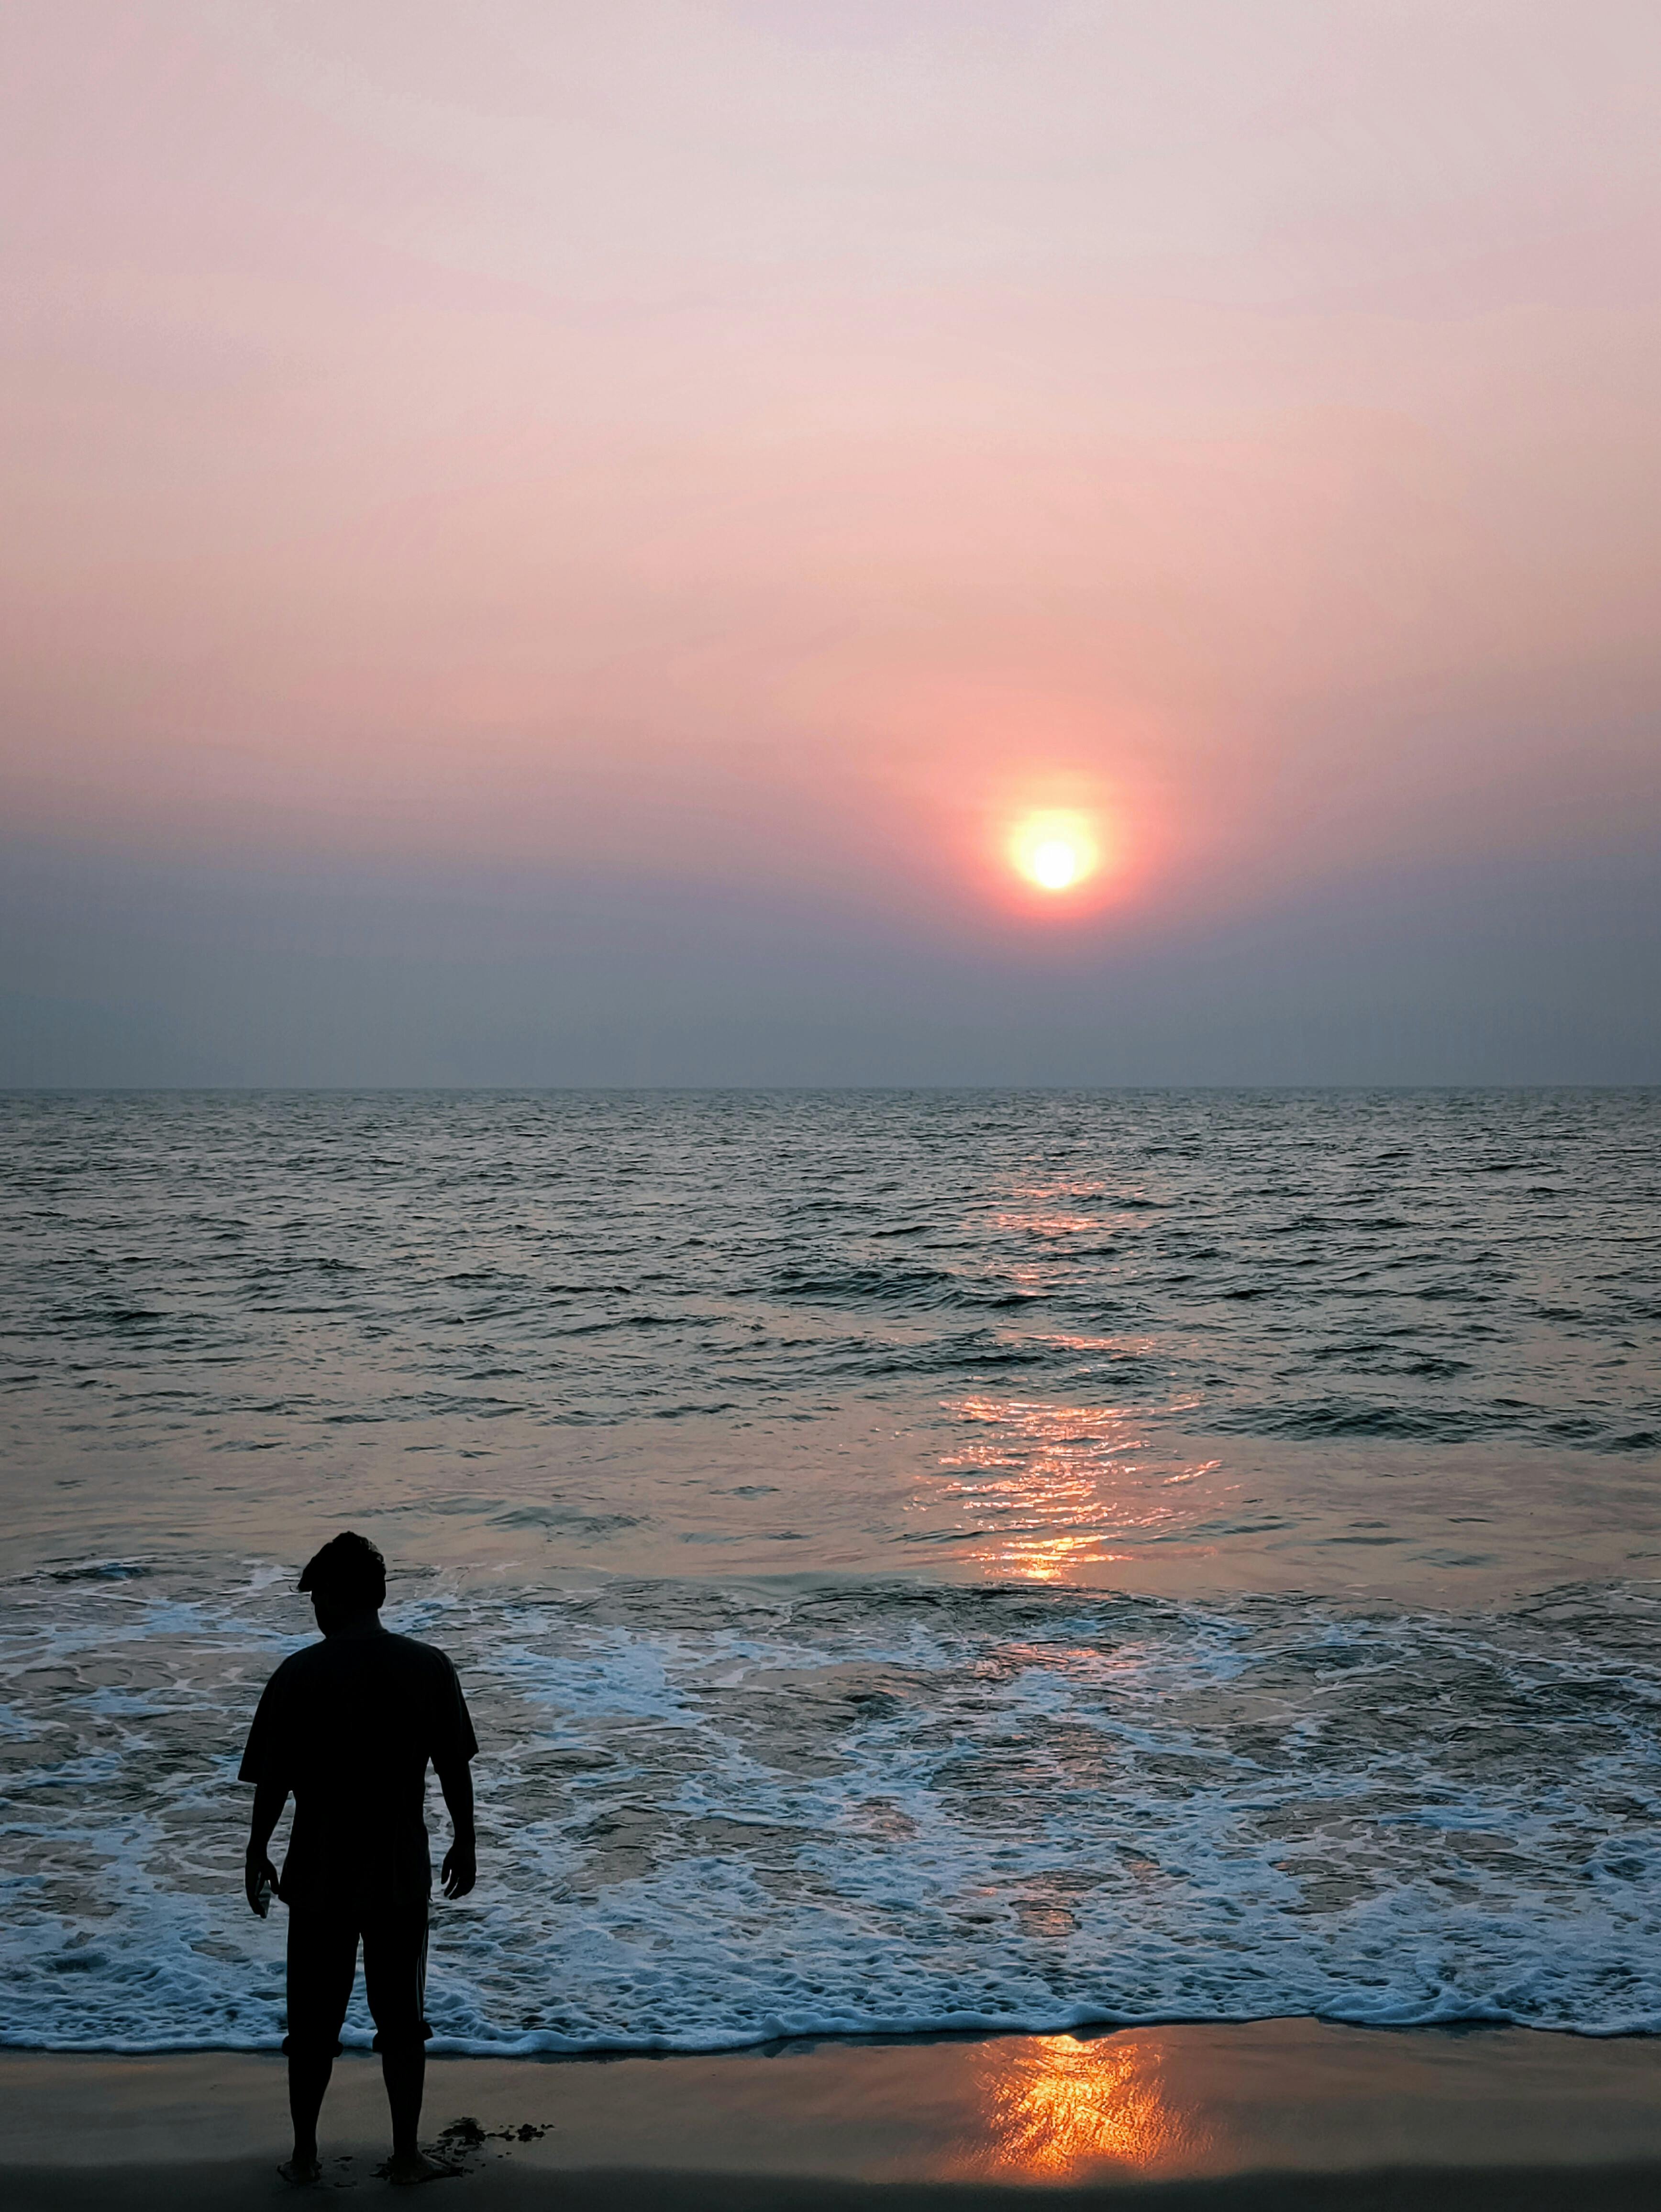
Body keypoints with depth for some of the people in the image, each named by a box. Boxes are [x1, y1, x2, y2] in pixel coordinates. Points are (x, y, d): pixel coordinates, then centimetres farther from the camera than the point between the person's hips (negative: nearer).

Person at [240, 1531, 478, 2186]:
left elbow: (272, 1781, -7)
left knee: (313, 2022, 14)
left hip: (320, 1873, -1)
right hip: (401, 1872, 1)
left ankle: (305, 2155, 23)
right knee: (401, 2018, 14)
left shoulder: (299, 1675, -12)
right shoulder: (429, 1667, -7)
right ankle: (406, 2155, 20)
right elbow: (455, 1767, -2)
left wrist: (258, 1855, 7)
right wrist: (464, 1844, 11)